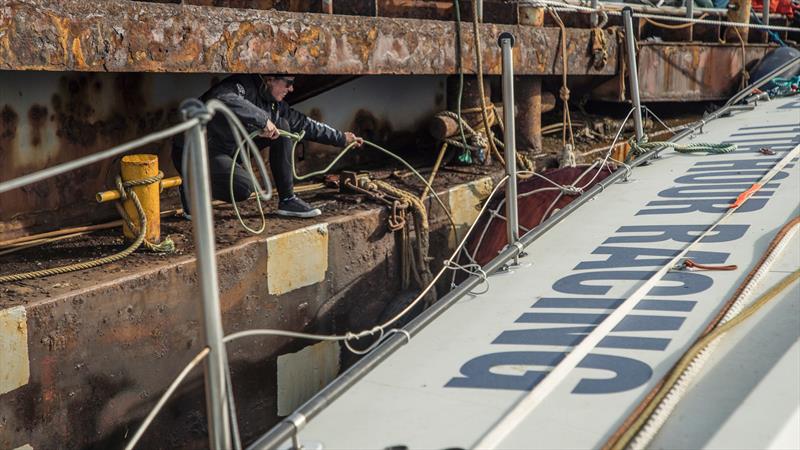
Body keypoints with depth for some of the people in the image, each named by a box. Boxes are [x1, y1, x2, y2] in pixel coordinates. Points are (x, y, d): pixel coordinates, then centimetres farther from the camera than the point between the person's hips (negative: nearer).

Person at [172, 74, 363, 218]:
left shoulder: (274, 103, 2)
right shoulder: (242, 86, -24)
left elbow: (302, 123, 13)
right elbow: (222, 100, -48)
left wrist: (341, 138, 18)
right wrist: (262, 119, -44)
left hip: (229, 150, 9)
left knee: (282, 126, -2)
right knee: (243, 188, -34)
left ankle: (287, 200, 1)